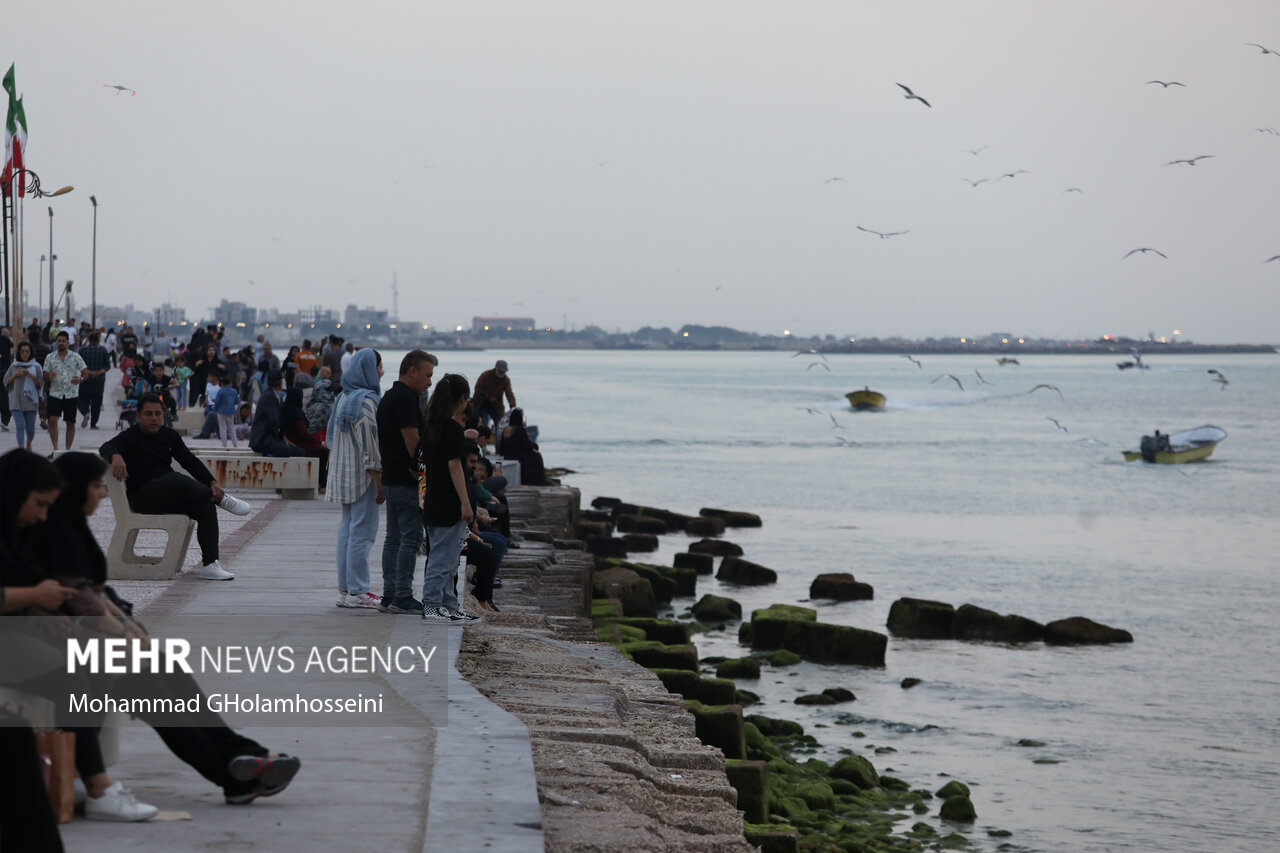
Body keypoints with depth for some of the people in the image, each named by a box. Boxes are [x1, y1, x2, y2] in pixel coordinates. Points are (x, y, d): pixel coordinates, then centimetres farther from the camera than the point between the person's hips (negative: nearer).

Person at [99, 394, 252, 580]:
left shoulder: (169, 436, 13)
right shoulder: (131, 437, -4)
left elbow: (190, 461, 8)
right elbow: (106, 448, -24)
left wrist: (212, 482, -10)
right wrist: (116, 456, -50)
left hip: (170, 497, 6)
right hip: (141, 498, -6)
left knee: (206, 507, -22)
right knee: (177, 480, -36)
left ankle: (209, 564, -30)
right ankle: (221, 499, -14)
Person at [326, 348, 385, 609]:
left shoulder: (345, 397, 12)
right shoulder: (366, 400, -16)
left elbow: (335, 439, 17)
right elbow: (369, 445, -19)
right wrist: (379, 484, -16)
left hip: (344, 476, 9)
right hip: (362, 477, -9)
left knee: (347, 529, 12)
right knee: (362, 531, -5)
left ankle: (345, 589, 15)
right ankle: (357, 592, -3)